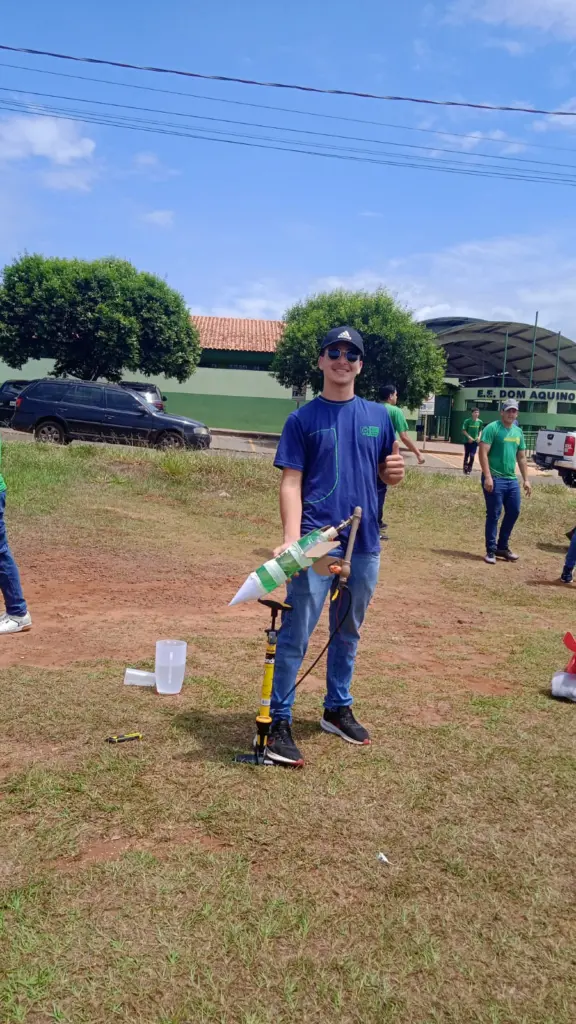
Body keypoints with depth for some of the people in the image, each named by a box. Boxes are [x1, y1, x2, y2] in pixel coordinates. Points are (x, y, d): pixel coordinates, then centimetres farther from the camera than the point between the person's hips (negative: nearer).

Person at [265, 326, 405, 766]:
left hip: (365, 546, 4)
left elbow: (387, 476, 18)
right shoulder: (302, 419, 1)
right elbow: (291, 484, -5)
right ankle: (279, 723, 5)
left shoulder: (379, 416, 11)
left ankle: (338, 709, 33)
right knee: (296, 636, -5)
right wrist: (292, 539, -19)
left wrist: (395, 472, -7)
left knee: (348, 634, 17)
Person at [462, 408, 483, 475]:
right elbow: (464, 430, -7)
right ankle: (465, 469, 19)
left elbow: (480, 430, 13)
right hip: (467, 440, -2)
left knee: (472, 456, -5)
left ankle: (469, 469, 9)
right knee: (466, 455, 7)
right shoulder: (467, 421, -9)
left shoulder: (480, 422, 1)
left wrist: (479, 437, -4)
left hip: (475, 441, 2)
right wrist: (469, 437, -17)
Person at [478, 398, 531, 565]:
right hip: (494, 479, -7)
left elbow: (521, 457, 19)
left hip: (512, 479, 7)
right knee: (493, 514, -3)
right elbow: (483, 453, -14)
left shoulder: (518, 432, 14)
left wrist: (526, 479, 14)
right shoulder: (492, 428, -8)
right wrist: (487, 476, -21)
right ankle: (491, 551, 6)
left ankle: (503, 547, 24)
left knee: (514, 512, 10)